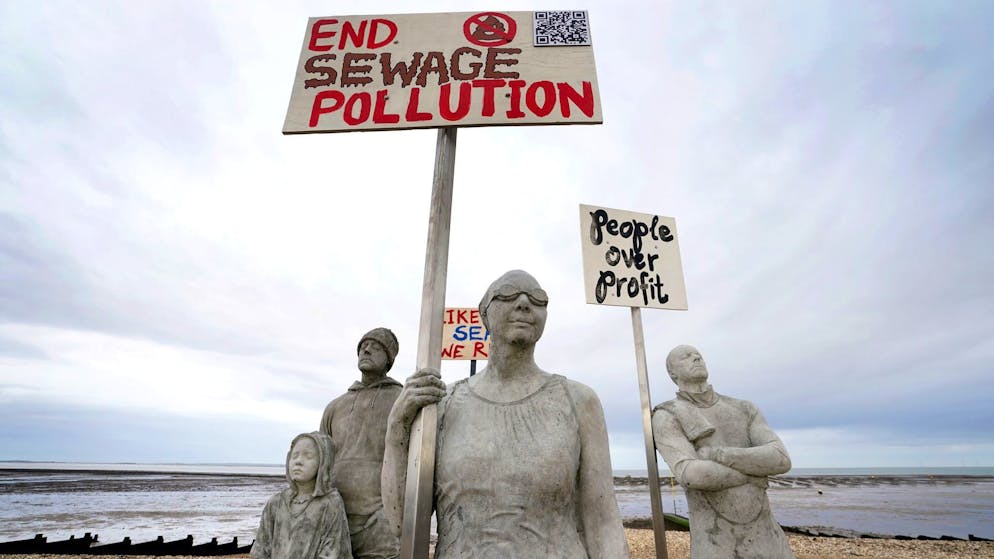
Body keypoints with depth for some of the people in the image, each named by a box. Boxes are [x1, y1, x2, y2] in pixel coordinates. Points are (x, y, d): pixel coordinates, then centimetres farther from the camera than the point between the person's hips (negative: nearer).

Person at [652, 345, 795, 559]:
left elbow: (780, 460, -6)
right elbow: (692, 475, -21)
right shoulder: (666, 418, -5)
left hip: (763, 538, 4)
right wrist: (755, 473, -8)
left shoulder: (745, 410, 11)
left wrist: (716, 454, -18)